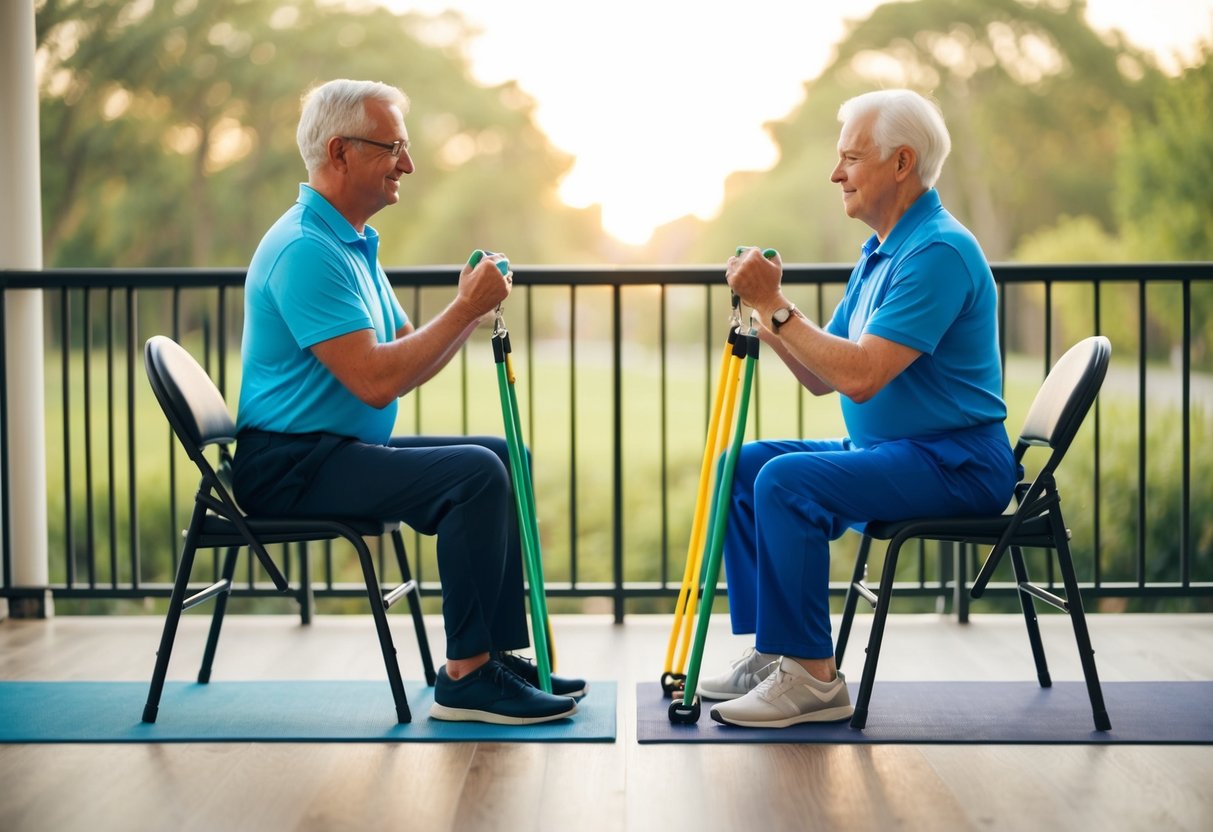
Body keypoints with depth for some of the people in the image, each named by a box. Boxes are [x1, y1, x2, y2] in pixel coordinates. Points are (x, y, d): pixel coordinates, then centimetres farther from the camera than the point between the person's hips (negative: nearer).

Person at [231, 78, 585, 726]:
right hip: (289, 463, -10)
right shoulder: (305, 249, -18)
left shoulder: (354, 242, 16)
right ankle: (466, 675, -16)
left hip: (340, 447, 11)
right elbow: (375, 379, -25)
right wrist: (465, 309, -18)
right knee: (474, 473, -24)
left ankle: (500, 650, 10)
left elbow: (407, 365, 14)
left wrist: (470, 308, -2)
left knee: (507, 459, 8)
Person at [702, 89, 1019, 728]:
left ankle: (812, 676, -16)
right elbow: (821, 376, 13)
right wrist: (766, 307, -1)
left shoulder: (938, 251, -17)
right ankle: (771, 651, 6)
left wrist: (776, 307, -20)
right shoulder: (880, 253, 16)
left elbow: (861, 376, -26)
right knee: (743, 464, 4)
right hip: (887, 451, 10)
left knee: (787, 479, -26)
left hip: (954, 462, -10)